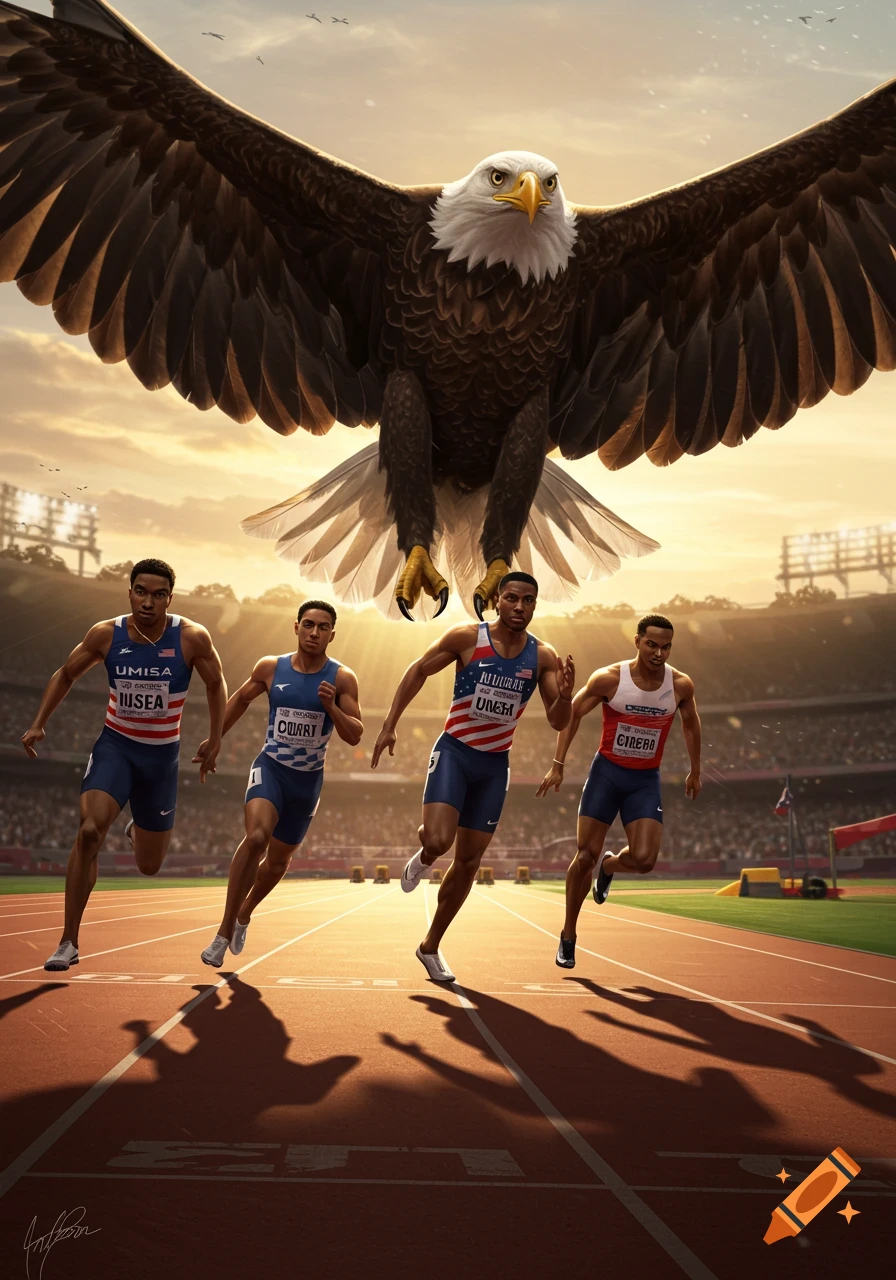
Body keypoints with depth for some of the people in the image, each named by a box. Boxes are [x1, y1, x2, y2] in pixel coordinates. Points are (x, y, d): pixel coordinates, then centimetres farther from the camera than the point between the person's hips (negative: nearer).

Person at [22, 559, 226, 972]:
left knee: (149, 866, 11)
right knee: (89, 830, -26)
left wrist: (215, 739, -1)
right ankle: (68, 942, -14)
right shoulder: (106, 634, -11)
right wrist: (39, 723, -3)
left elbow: (216, 685, 3)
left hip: (162, 755, 1)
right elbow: (65, 674, 5)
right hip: (115, 746, -1)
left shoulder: (192, 638, -15)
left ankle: (139, 830, 52)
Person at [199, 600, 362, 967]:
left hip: (308, 780, 2)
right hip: (270, 767, -1)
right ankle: (224, 932, -19)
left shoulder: (342, 678, -7)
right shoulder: (270, 668, -4)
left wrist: (331, 707, -26)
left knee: (278, 861, 14)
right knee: (256, 837, -28)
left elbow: (354, 736, -9)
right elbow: (240, 699, 15)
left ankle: (244, 914, 44)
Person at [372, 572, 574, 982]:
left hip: (495, 764, 3)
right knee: (438, 842, -25)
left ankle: (431, 946, 24)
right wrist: (390, 725, -4)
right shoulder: (468, 637, -11)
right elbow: (418, 671, 0)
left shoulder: (543, 657, -3)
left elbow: (557, 722, -2)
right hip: (455, 753, -3)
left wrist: (565, 697, -25)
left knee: (469, 861, 7)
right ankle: (423, 855, 15)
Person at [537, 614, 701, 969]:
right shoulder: (609, 678, -13)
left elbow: (690, 724, 12)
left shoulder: (681, 685, -7)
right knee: (586, 855, -2)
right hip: (607, 771, -1)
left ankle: (608, 866, 23)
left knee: (643, 859, -15)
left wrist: (695, 771, 18)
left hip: (646, 780, 2)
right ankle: (568, 936, 15)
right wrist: (558, 765, -6)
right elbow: (572, 713, -2)